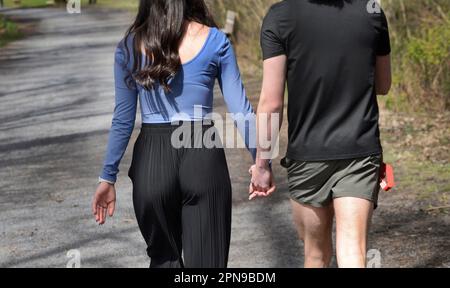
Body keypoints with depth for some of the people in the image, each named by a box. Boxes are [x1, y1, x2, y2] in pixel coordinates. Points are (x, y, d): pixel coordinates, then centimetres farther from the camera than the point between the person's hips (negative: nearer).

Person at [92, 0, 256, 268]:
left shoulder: (130, 47, 1)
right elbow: (241, 109, -1)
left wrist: (108, 177, 10)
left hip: (152, 159, 1)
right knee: (207, 262, 3)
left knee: (164, 258, 19)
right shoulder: (215, 41, -1)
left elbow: (123, 120, 3)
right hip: (204, 157, -1)